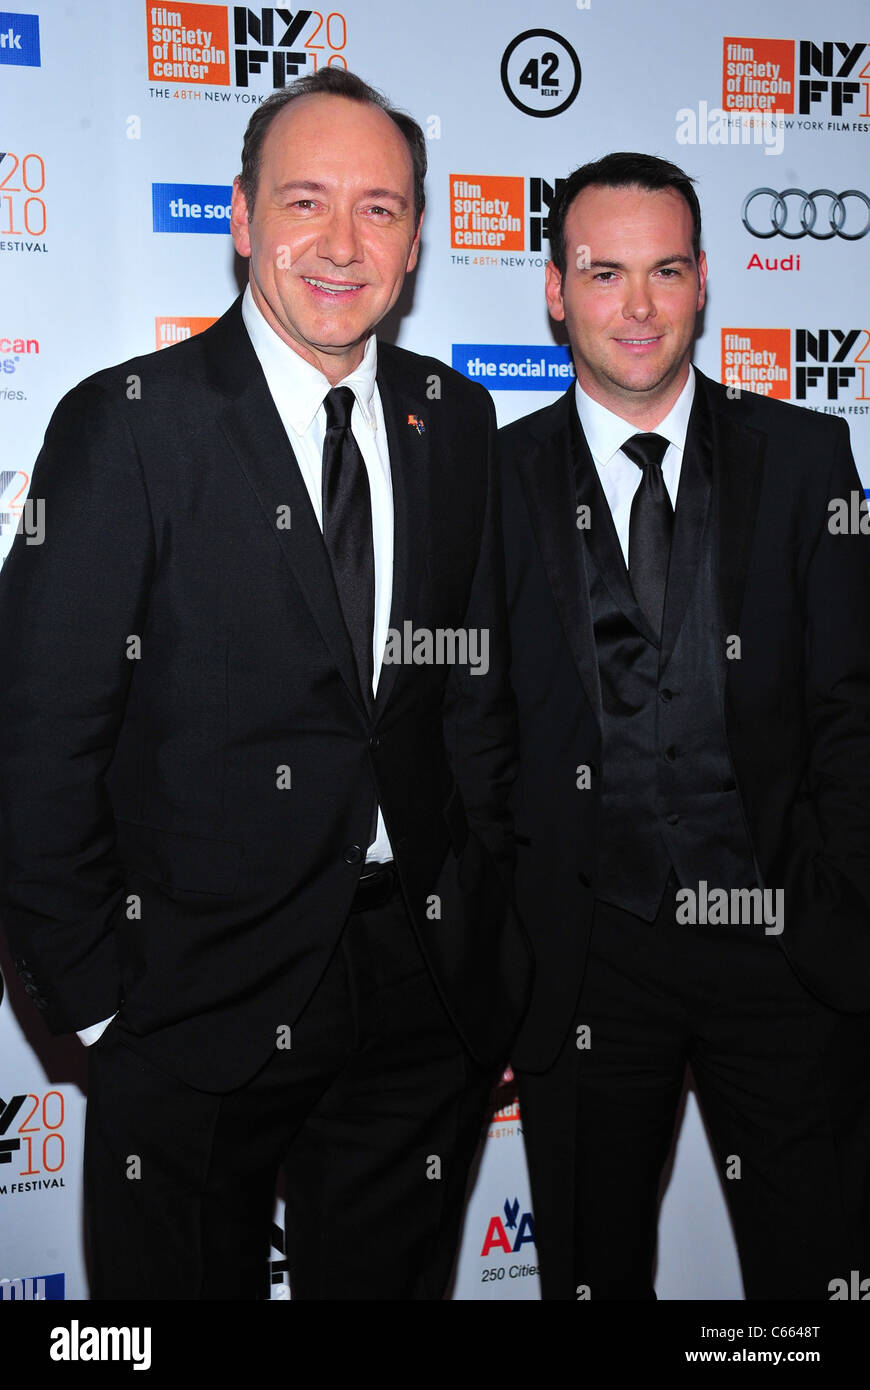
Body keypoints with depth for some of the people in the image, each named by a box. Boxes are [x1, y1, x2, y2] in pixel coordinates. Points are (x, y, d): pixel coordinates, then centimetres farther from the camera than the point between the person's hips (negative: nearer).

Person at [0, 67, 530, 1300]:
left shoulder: (458, 421, 5)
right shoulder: (126, 423, -10)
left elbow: (479, 689, 10)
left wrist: (483, 913, 6)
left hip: (424, 978, 4)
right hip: (200, 1000, -4)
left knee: (391, 1278, 21)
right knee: (187, 1277, 15)